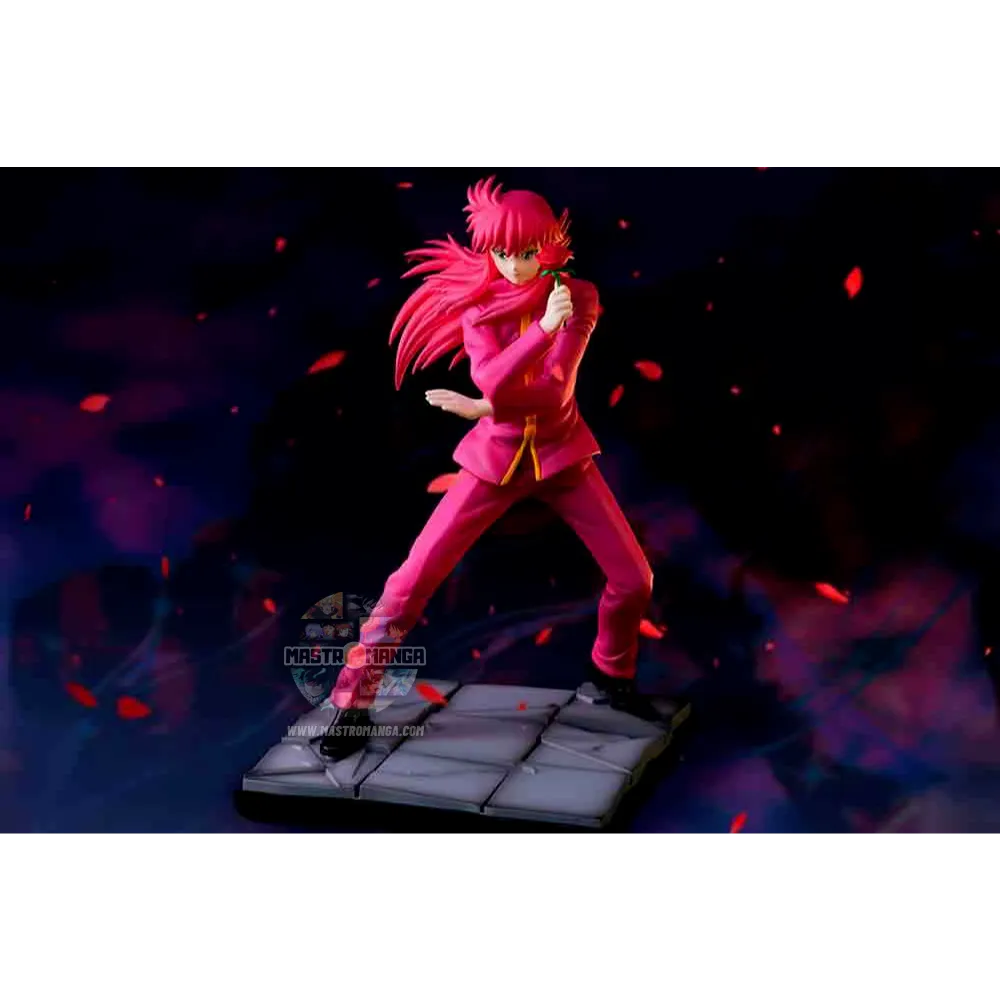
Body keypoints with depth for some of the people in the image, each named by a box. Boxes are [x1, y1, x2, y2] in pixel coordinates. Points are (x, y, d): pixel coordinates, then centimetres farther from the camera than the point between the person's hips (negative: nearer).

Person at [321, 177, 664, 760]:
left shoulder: (578, 298, -6)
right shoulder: (479, 304, -7)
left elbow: (556, 390, -16)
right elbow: (493, 382, -24)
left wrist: (482, 409, -18)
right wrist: (543, 327, -34)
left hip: (560, 455, 1)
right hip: (496, 456, -1)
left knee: (634, 579, -3)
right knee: (415, 578, -9)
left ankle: (612, 677, 26)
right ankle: (352, 703, 4)